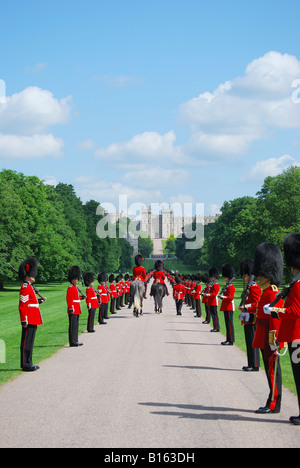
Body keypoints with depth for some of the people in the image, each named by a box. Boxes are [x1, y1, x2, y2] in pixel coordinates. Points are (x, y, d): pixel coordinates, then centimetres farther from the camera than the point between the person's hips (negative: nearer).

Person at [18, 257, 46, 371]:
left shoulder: (30, 287, 16)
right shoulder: (25, 288, -14)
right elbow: (22, 306, -19)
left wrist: (39, 301, 15)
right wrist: (24, 321, -21)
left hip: (33, 321, 10)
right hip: (29, 321, -10)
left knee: (30, 342, 14)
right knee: (27, 342, -5)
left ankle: (28, 364, 20)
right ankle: (26, 365, -2)